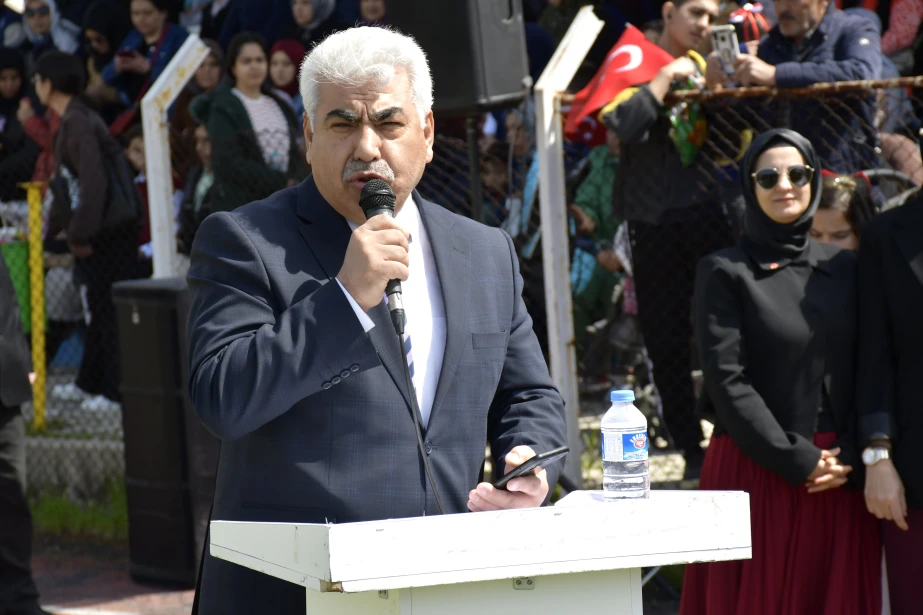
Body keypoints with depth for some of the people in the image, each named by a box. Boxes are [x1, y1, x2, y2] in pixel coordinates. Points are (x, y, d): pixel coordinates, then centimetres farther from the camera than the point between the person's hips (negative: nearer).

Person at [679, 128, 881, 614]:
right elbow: (727, 382, -8)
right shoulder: (724, 273, -1)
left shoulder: (843, 268, 11)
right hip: (758, 473, -3)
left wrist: (851, 460, -8)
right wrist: (798, 461, -12)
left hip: (842, 479, 4)